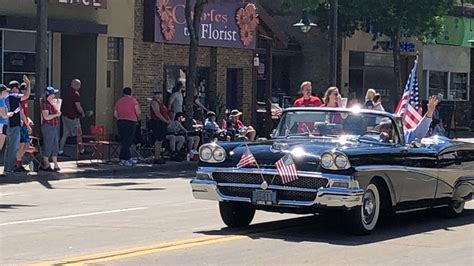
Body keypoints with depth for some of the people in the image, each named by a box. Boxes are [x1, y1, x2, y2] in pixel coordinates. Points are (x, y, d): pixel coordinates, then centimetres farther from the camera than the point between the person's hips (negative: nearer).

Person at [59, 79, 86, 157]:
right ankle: (82, 150, 15)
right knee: (78, 134, 5)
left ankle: (61, 151, 4)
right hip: (73, 117, -8)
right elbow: (78, 106, -18)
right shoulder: (75, 93, -14)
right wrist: (82, 113, -3)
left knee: (65, 134, 8)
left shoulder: (67, 92, 11)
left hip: (65, 116, 8)